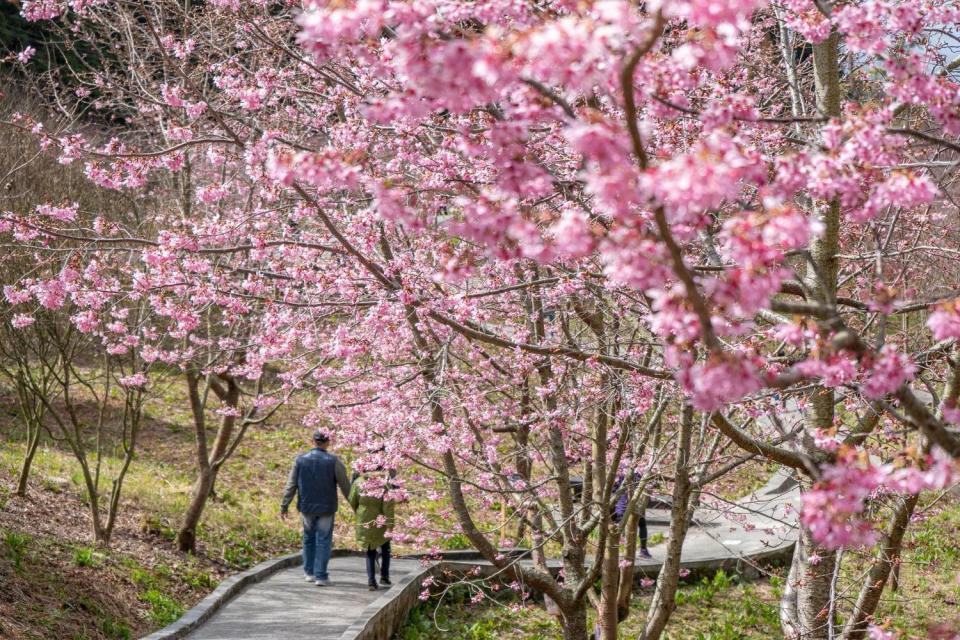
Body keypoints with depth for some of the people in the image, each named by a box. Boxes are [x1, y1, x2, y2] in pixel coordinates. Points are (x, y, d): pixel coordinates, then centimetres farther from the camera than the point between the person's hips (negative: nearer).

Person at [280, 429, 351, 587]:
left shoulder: (301, 459, -3)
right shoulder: (333, 461, -10)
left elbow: (291, 485, -1)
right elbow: (345, 486, -5)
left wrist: (284, 506, 6)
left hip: (306, 507, 3)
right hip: (326, 508, -3)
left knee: (309, 538, 18)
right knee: (323, 541, 3)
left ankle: (309, 572, 21)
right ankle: (320, 576, -1)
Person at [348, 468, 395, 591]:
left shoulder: (358, 482, -6)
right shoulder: (384, 483, -16)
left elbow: (352, 501, 2)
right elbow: (388, 506, -19)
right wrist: (390, 525, -16)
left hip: (364, 522, 2)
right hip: (380, 522, -2)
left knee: (370, 553, 12)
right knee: (385, 549, 22)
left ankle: (371, 581, 0)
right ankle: (384, 576, 19)